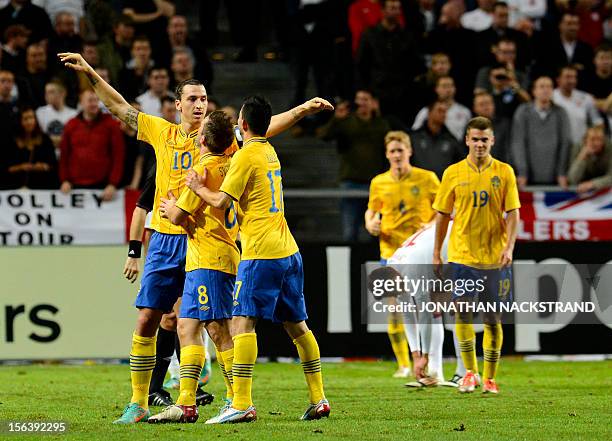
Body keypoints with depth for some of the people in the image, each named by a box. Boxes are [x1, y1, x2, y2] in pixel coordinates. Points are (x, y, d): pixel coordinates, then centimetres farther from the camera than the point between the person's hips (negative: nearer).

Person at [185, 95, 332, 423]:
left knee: (242, 322, -12)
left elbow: (221, 201, -12)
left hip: (261, 254, -9)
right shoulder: (269, 152, 17)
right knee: (296, 325, 13)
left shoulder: (246, 156, -9)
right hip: (288, 250, 9)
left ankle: (242, 405, -22)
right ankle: (318, 399, 15)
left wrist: (197, 187, 5)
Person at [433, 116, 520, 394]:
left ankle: (489, 378, 14)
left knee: (492, 319, 3)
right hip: (461, 254, 0)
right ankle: (470, 372, -3)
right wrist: (436, 253, 6)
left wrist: (509, 247, -14)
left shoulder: (504, 172, 2)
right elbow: (442, 215, 8)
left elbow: (512, 213, 0)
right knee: (461, 310, -14)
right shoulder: (453, 173, 3)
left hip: (494, 256, 0)